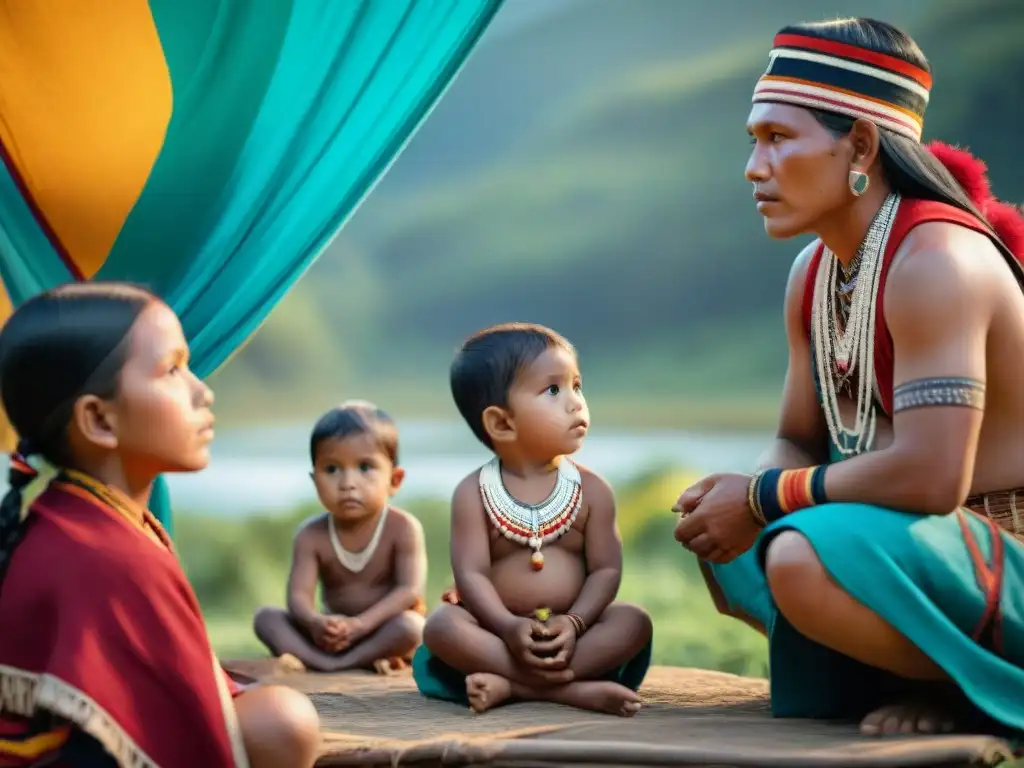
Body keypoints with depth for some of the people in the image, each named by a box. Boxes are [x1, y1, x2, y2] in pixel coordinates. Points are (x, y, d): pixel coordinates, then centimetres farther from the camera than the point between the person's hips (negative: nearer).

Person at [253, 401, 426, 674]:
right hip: (334, 635, 4)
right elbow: (299, 594, -15)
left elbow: (410, 590, -22)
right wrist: (315, 622, -40)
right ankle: (329, 662, -34)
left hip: (386, 631, -4)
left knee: (409, 626, -36)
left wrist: (361, 624, -35)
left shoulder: (402, 528, -14)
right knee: (266, 617, -13)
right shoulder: (312, 535, -6)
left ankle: (339, 664, -27)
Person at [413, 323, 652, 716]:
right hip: (501, 632, -2)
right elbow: (470, 573, -10)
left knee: (633, 622, -24)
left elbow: (606, 570, -2)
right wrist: (508, 627, -26)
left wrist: (574, 623, -20)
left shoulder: (591, 490, 3)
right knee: (442, 626, -29)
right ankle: (571, 687, -35)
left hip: (570, 631, 2)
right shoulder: (474, 492, -2)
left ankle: (512, 685, -31)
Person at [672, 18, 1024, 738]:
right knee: (714, 534, 15)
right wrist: (737, 501, -11)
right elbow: (798, 442, 12)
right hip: (903, 537, 10)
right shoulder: (813, 273, 6)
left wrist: (764, 498, -19)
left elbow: (931, 475, -31)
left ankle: (966, 690, -7)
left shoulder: (933, 264, -23)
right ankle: (922, 666, 9)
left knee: (807, 555, -33)